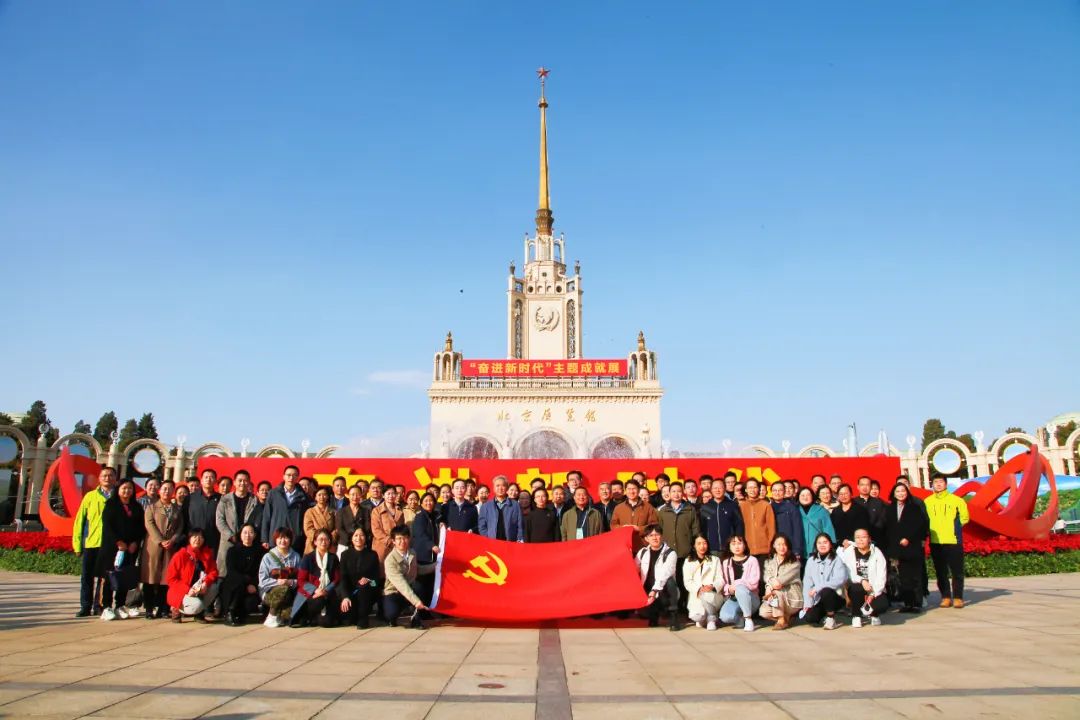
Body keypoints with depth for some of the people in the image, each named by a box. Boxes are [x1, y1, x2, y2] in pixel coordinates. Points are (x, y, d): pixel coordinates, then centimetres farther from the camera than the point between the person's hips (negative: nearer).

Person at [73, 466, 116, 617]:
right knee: (87, 577, 6)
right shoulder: (90, 496, 9)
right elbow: (79, 520, 8)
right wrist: (77, 543, 2)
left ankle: (100, 606, 13)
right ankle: (85, 607, 14)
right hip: (90, 543, 1)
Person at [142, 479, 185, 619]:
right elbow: (149, 525, -3)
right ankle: (149, 609, 0)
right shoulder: (152, 507, 9)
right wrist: (161, 541, -14)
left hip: (172, 548, 2)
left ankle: (163, 608, 3)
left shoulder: (178, 509, 16)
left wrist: (172, 541, -9)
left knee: (167, 578, -2)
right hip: (153, 547, -2)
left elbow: (180, 527, 8)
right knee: (151, 577, -4)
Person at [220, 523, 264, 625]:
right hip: (232, 586, -1)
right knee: (239, 583, -34)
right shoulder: (232, 550, 2)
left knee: (252, 602, -29)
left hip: (252, 586, 1)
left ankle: (239, 614, 5)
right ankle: (229, 614, -17)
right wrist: (247, 583, -18)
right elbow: (232, 572, -8)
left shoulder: (259, 551, 8)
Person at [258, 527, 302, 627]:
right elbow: (263, 581, -3)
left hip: (291, 591, 1)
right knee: (284, 589, -36)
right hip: (270, 592, -1)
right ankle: (272, 616, -15)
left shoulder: (296, 556, 10)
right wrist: (277, 582, -18)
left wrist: (292, 582, -17)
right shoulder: (268, 557, 4)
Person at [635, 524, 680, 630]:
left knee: (670, 581, -34)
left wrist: (654, 591, -38)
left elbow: (664, 575, -25)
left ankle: (673, 616, -20)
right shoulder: (642, 552, 6)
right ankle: (653, 614, 10)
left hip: (663, 594, -3)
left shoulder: (670, 554, -9)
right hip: (647, 593, 3)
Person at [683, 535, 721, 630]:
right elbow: (687, 582, 2)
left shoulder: (715, 560, 17)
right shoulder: (688, 562, 14)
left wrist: (712, 586, -17)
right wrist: (699, 588, -18)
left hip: (712, 595, 0)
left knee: (704, 595, -36)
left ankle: (711, 619, -11)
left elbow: (720, 579, 6)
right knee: (697, 616, -29)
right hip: (695, 596, 0)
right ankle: (701, 618, 7)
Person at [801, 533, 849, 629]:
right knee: (809, 618, -21)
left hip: (835, 597, -3)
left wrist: (818, 588, -25)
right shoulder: (811, 561, 6)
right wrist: (808, 603, -11)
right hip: (817, 600, 3)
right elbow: (807, 583, 1)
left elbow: (840, 580, -20)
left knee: (825, 591, -35)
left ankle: (831, 617, -9)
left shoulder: (837, 560, -5)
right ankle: (823, 613, 13)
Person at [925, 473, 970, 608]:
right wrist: (930, 531, 3)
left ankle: (958, 598, 10)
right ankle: (946, 597, 16)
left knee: (957, 571, 1)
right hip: (935, 543, 2)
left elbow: (964, 518, 6)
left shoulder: (956, 500, -1)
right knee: (941, 572, 7)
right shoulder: (927, 502, 4)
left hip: (953, 542, -2)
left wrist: (954, 527, 0)